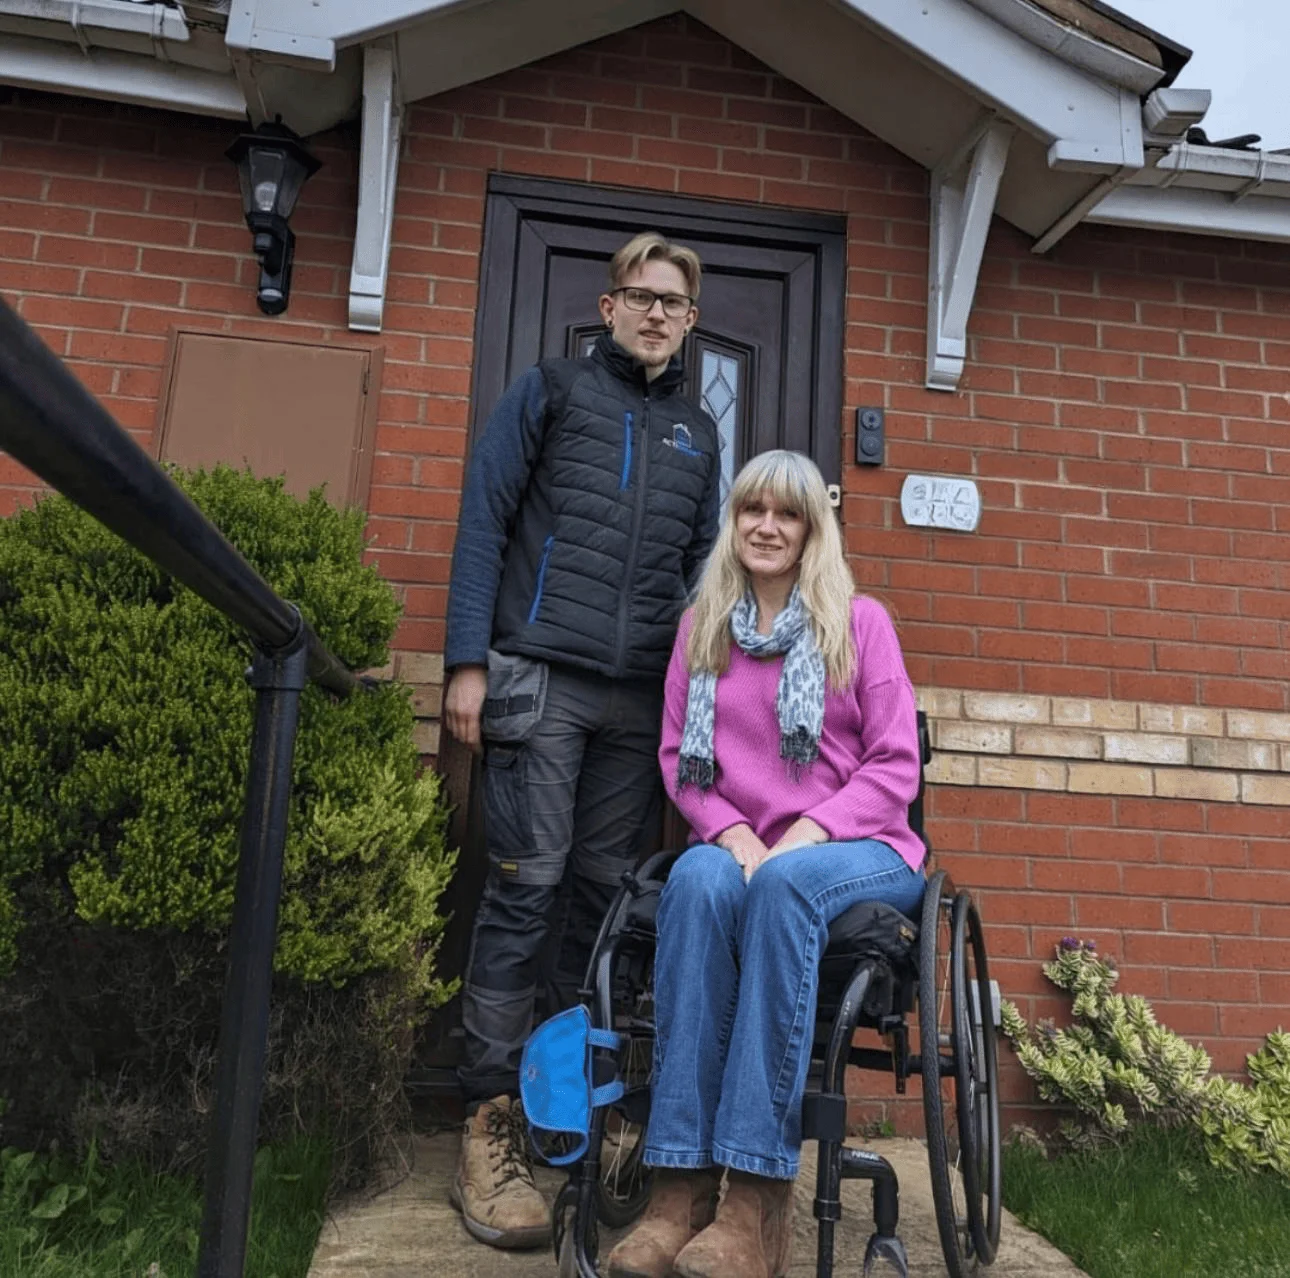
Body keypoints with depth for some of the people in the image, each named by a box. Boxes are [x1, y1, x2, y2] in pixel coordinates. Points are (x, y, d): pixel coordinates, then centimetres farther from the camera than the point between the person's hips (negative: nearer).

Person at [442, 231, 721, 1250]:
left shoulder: (699, 432, 21)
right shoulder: (551, 390, 11)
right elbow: (483, 523, 3)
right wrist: (469, 660, -7)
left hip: (644, 698, 4)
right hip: (541, 677, -3)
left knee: (610, 892, 5)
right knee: (527, 885, -5)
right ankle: (492, 1121, 5)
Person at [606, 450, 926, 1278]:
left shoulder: (861, 621, 6)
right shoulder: (700, 627, 13)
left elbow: (894, 765, -1)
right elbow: (678, 758, 8)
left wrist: (806, 834, -16)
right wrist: (735, 835, -11)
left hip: (857, 849, -1)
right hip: (740, 848, 2)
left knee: (785, 885, -36)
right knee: (697, 881, -34)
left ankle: (759, 1202, -32)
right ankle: (682, 1186, -31)